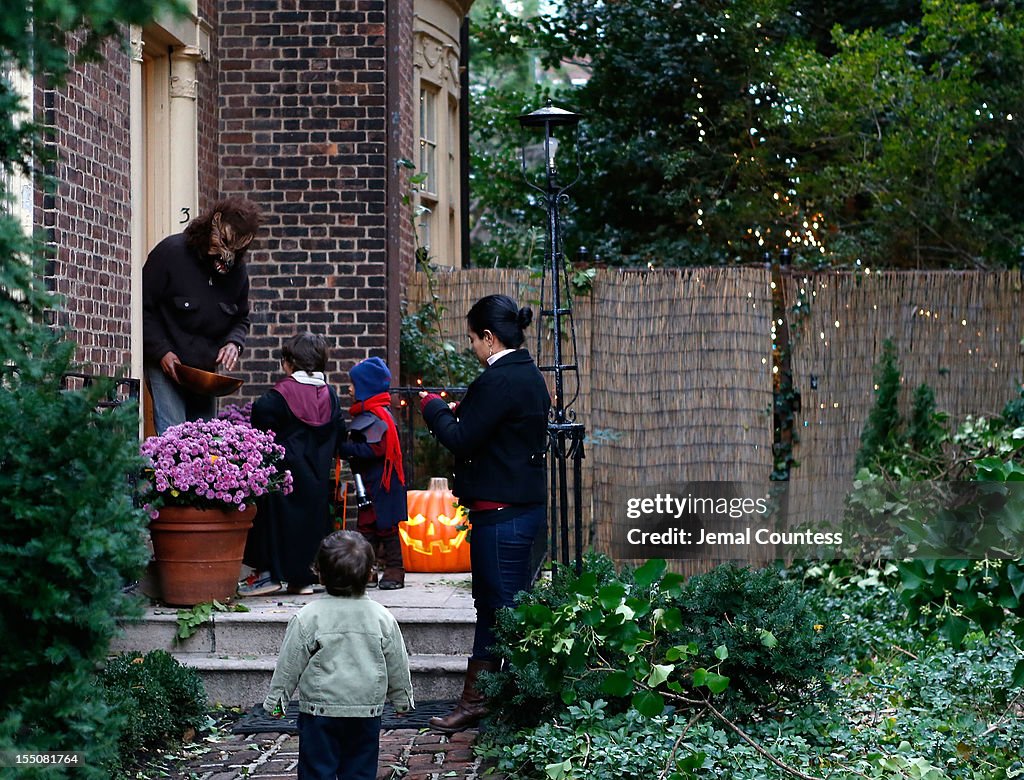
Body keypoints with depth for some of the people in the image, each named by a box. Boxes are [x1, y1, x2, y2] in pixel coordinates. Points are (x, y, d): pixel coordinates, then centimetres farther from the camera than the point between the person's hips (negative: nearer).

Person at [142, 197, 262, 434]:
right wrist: (162, 352, -17)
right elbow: (143, 306, -10)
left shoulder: (237, 270, 2)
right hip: (166, 365, -5)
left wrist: (234, 342, -8)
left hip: (205, 369, 5)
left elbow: (241, 319, 15)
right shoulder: (171, 252, -13)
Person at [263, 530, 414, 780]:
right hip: (367, 711, 2)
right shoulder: (383, 618, -4)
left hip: (320, 710, -2)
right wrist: (402, 699, 22)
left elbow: (289, 664, -5)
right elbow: (398, 666, 6)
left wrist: (276, 699, 9)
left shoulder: (307, 618, -11)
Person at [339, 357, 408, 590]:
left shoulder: (379, 415, -17)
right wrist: (347, 449, 0)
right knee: (366, 526, 9)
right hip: (369, 483, 10)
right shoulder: (365, 414, 15)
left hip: (383, 483, -10)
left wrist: (345, 449, -23)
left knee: (387, 527, -2)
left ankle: (394, 571, 4)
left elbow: (375, 449, -25)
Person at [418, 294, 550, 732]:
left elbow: (461, 439, -17)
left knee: (504, 610, -4)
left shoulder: (499, 380, -18)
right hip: (527, 505, 10)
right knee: (491, 607, 15)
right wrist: (459, 411, 11)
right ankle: (474, 701, 23)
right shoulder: (529, 375, 13)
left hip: (500, 512, -10)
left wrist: (434, 409, -1)